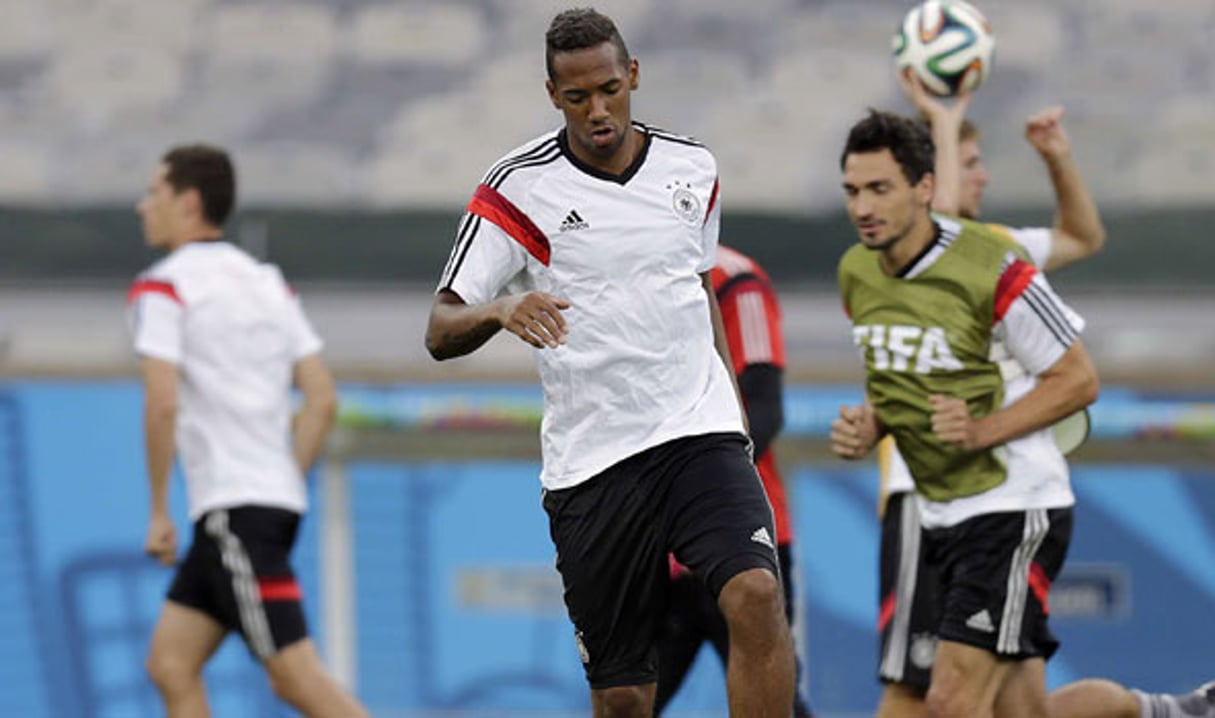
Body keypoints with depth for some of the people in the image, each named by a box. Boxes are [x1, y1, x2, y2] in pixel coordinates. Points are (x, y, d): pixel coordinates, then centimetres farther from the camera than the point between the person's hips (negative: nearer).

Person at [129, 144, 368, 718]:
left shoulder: (162, 288, -6)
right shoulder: (269, 284, 18)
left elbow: (163, 403, -16)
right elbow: (323, 401, 13)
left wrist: (159, 513, -9)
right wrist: (283, 482, 17)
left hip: (234, 507, -9)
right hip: (277, 499, 9)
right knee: (170, 663, 10)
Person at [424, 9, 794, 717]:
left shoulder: (691, 167, 7)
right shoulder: (519, 188, -5)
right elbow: (441, 331, -7)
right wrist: (501, 310, -29)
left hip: (699, 429, 2)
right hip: (590, 462, -2)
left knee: (757, 596, -25)